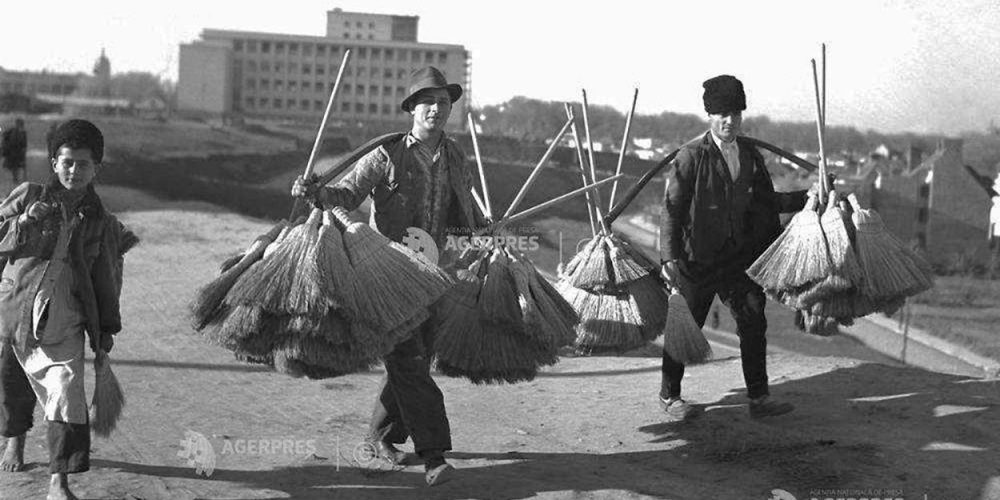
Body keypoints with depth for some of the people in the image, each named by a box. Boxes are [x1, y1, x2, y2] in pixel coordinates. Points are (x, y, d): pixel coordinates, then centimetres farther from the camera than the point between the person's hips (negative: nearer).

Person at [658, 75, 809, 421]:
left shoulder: (750, 155, 8)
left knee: (753, 322, 0)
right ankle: (669, 395, 21)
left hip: (738, 258, 5)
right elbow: (671, 208, -11)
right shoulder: (691, 156, -9)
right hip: (697, 259, -5)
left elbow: (766, 202, 16)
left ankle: (758, 398, 9)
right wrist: (669, 258, -17)